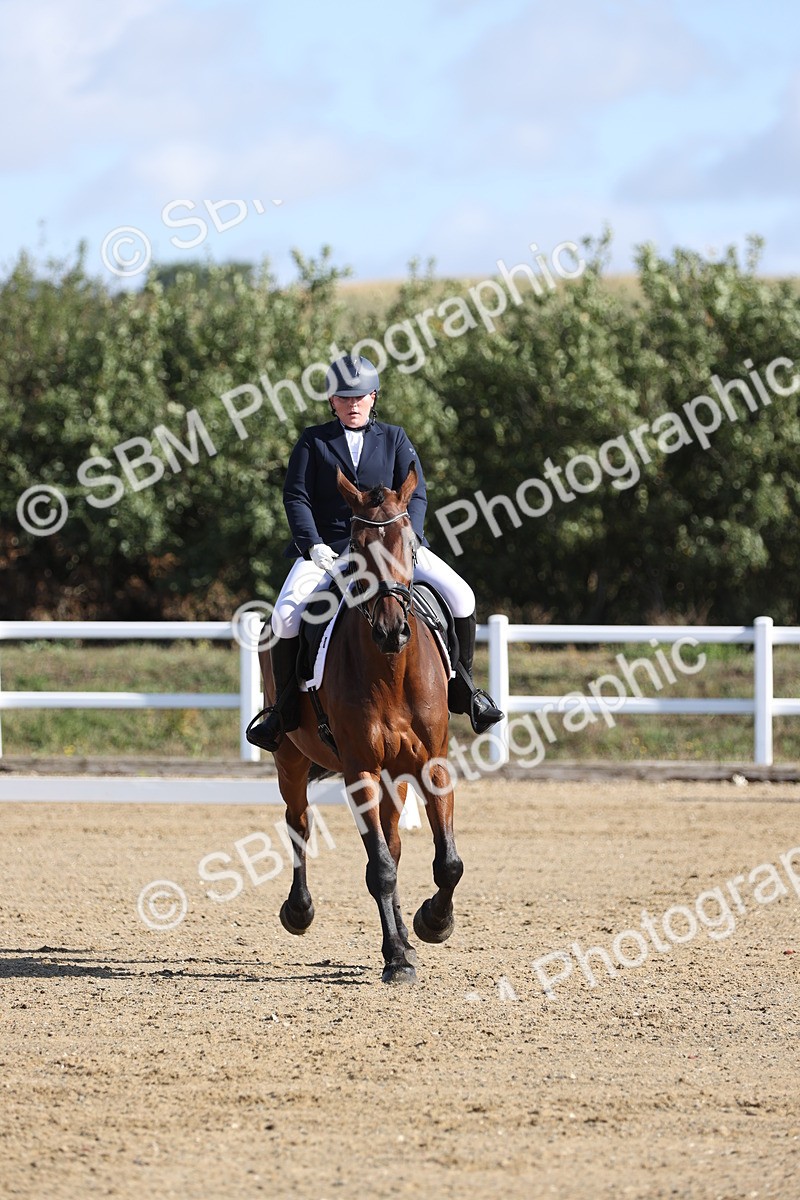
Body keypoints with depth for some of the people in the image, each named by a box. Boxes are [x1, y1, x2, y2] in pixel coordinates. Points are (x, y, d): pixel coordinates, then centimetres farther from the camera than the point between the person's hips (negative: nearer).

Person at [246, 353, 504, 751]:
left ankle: (463, 689, 1)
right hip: (326, 549, -1)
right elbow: (295, 497, 0)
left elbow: (415, 494, 4)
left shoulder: (394, 439, 13)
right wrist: (314, 545, -16)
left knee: (460, 596, -17)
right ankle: (285, 710, -11)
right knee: (285, 614, -27)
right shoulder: (313, 441, 9)